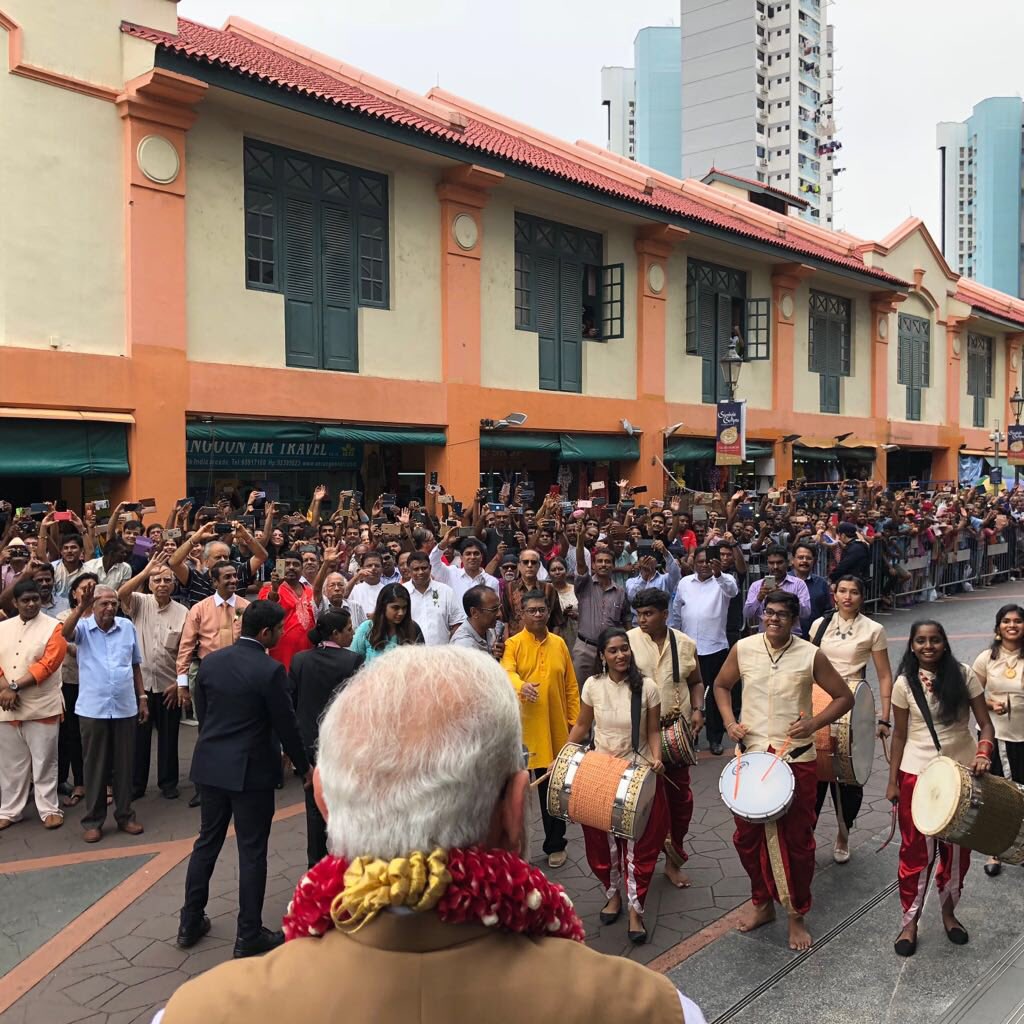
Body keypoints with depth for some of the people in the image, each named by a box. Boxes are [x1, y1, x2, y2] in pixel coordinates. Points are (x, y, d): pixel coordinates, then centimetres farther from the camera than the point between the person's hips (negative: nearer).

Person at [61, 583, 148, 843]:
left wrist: (142, 698, 11)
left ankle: (125, 815, 23)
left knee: (124, 764, 10)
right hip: (92, 709, -2)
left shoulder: (127, 627, 4)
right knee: (94, 765, 7)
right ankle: (93, 820, 19)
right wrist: (81, 607, -36)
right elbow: (65, 633, -26)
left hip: (125, 708, 2)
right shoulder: (83, 627, -2)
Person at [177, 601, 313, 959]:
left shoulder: (210, 661, 0)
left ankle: (190, 922, 29)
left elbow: (201, 711, 10)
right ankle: (249, 936, 14)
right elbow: (285, 725, -12)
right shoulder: (270, 670, -18)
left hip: (211, 765, 6)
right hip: (251, 771, -6)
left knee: (207, 842, 19)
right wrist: (304, 767, 2)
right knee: (252, 852, 5)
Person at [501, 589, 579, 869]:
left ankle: (556, 844, 26)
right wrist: (521, 686, -43)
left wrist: (574, 721, 7)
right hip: (521, 730, -3)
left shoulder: (559, 644, 9)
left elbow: (571, 686, 12)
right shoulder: (513, 644, -3)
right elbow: (506, 672, -22)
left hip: (555, 730, 3)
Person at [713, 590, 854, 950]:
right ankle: (763, 904, 34)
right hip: (751, 755, 2)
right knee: (748, 836, 12)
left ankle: (797, 916, 28)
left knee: (797, 839, 8)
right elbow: (721, 685, 12)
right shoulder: (743, 649, -3)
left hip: (796, 759, -2)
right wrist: (729, 721, -3)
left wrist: (815, 723, -14)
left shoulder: (810, 655, -9)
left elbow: (844, 697, 0)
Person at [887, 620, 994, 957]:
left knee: (957, 849, 14)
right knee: (917, 850, 6)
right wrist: (892, 781, 2)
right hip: (918, 774, -1)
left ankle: (948, 911, 36)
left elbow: (985, 723, -3)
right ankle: (910, 921, 21)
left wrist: (984, 754, -23)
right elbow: (900, 735, 1)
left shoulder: (964, 676, -6)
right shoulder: (904, 683, -6)